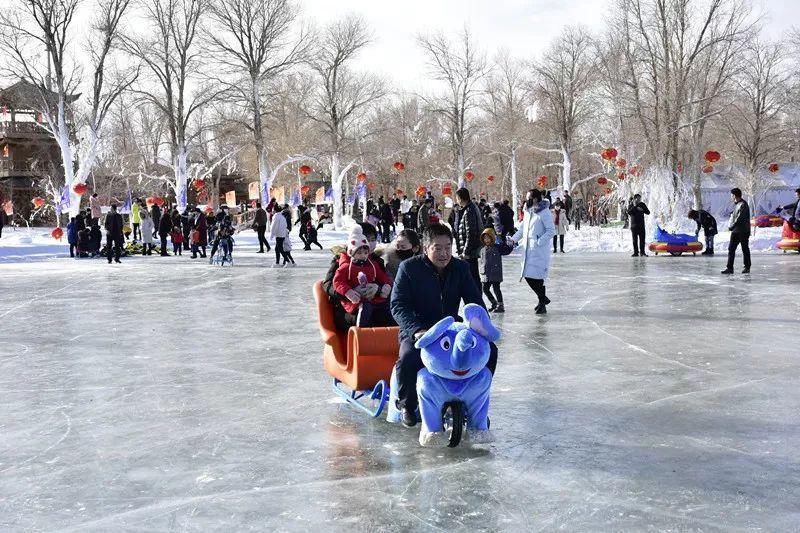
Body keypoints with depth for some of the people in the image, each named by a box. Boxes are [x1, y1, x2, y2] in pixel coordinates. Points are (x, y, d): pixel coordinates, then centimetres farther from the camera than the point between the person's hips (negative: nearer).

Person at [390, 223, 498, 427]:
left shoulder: (461, 268, 6)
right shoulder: (409, 268, -6)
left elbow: (475, 302, 5)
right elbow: (398, 305, -13)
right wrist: (416, 330, -29)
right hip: (418, 332, -4)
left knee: (489, 350, -14)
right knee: (408, 359, -35)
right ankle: (406, 404, -4)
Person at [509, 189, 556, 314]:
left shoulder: (544, 212, -12)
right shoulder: (527, 211, 12)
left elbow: (551, 230, -14)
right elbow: (522, 228, 22)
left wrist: (539, 242, -21)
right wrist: (514, 239, 10)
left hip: (540, 251, -8)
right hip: (528, 250, 8)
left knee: (536, 277, -7)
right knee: (528, 276, 7)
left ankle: (542, 304, 8)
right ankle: (543, 298, 27)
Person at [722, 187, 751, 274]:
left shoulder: (743, 205, -15)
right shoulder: (735, 204, 13)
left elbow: (739, 219, -20)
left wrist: (731, 226, -13)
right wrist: (730, 224, 5)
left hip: (743, 231, -8)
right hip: (735, 230, 8)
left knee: (745, 249, 4)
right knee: (731, 249, 1)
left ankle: (747, 268, 15)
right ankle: (729, 268, 1)